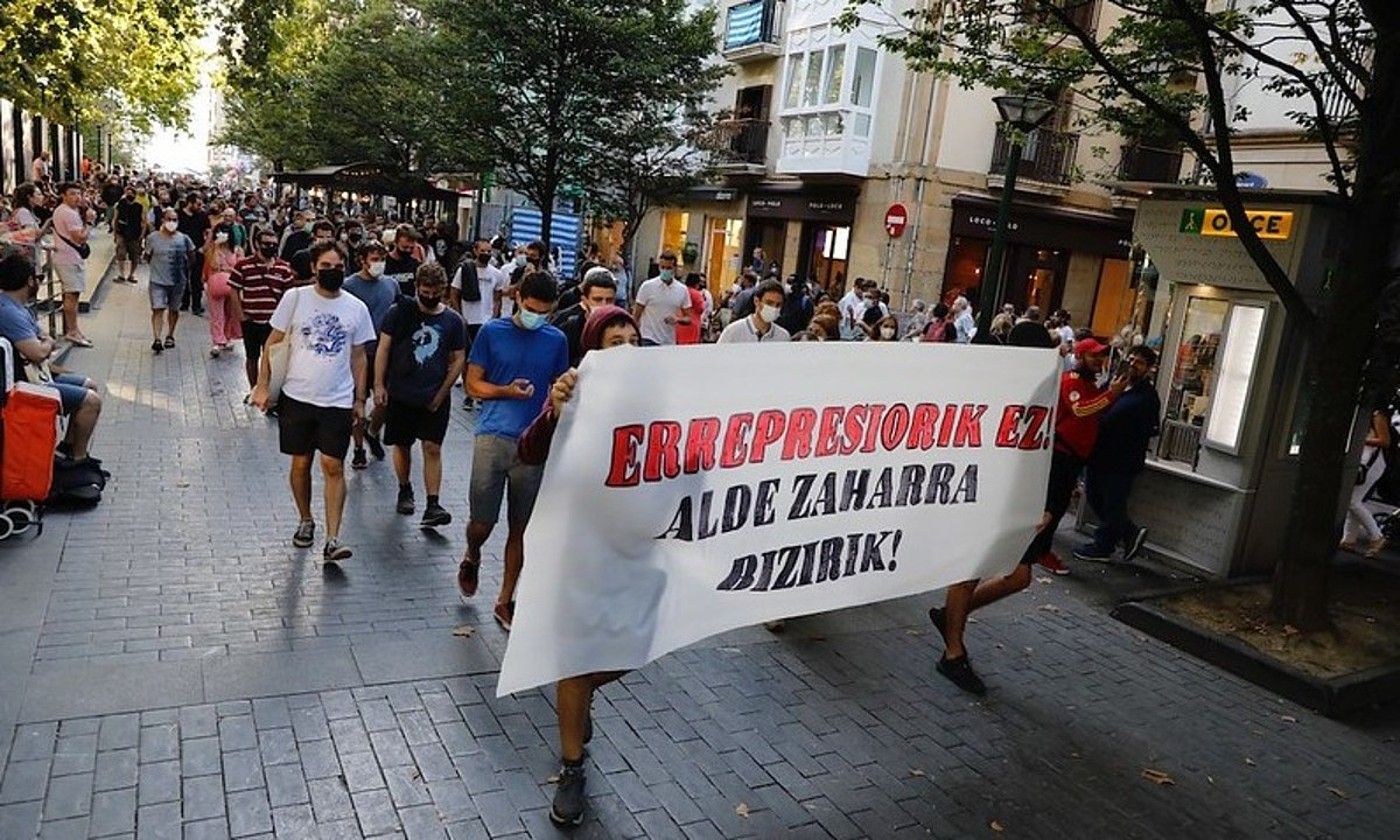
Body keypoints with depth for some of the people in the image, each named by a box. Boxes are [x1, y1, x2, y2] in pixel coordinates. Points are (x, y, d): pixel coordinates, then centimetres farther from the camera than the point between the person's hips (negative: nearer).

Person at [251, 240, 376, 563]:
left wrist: (359, 399, 9)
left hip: (338, 401, 0)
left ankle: (332, 540, -4)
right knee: (300, 463, 11)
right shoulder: (295, 298, -2)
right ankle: (306, 521, 32)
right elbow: (274, 343, 3)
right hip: (297, 397, 0)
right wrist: (262, 386, -2)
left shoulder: (357, 308, 3)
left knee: (333, 467, -4)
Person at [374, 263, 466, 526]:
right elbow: (383, 349, 1)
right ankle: (405, 491, 32)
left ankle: (432, 505, -5)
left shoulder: (453, 321, 1)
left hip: (435, 398, 0)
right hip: (400, 395, 0)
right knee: (402, 446, 12)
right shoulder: (400, 312, -1)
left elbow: (458, 360, 5)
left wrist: (441, 394, -2)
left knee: (432, 448, -5)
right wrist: (379, 385, -5)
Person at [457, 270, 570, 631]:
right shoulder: (492, 332, 2)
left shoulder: (557, 340, 7)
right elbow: (473, 384, 3)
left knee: (521, 527, 6)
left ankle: (505, 601, 21)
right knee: (483, 520, 0)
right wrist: (508, 391, -14)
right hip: (492, 436, -1)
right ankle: (471, 558, 36)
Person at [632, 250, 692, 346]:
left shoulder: (682, 290, 5)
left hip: (670, 342, 4)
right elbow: (635, 316, -1)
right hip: (648, 340, -4)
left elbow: (688, 319, 8)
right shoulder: (647, 286, -3)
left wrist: (678, 319, -13)